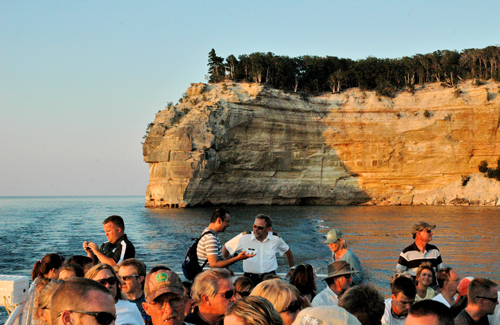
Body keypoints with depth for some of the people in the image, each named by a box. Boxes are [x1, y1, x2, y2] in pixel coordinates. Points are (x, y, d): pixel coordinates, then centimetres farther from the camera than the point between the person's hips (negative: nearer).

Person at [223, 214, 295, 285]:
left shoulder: (276, 239, 2)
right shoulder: (244, 237, -4)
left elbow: (287, 251, 24)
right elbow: (226, 248, 10)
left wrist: (292, 268, 24)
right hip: (250, 279, 0)